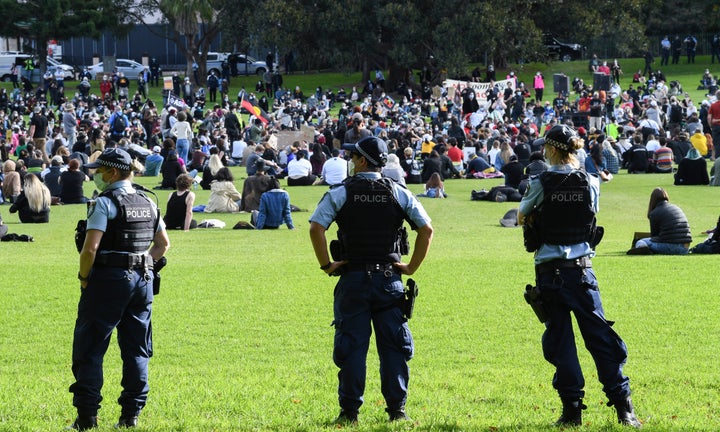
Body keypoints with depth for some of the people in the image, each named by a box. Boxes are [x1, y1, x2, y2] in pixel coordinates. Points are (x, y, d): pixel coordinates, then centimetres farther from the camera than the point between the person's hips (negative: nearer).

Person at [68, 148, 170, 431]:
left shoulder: (105, 203, -11)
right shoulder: (147, 204, 12)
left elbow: (90, 248, -19)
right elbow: (163, 244, 20)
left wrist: (84, 279, -6)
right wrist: (143, 266, 17)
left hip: (109, 280, -7)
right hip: (143, 280, 7)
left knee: (89, 349, -1)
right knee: (137, 351, 10)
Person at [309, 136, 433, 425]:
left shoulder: (340, 194, -3)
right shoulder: (398, 194, 4)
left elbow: (316, 228, -14)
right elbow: (426, 228, 0)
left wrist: (326, 265, -5)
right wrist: (412, 267, 6)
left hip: (353, 280, -1)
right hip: (389, 279, 2)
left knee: (351, 345, 1)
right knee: (394, 345, 6)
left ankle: (349, 411, 0)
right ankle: (397, 409, 4)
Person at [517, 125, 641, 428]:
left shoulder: (541, 184, -7)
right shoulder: (590, 183, -1)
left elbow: (521, 217, 9)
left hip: (550, 272, -2)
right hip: (582, 270, 2)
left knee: (559, 340, 4)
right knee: (599, 335, 5)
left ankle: (572, 410, 2)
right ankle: (623, 407, -1)